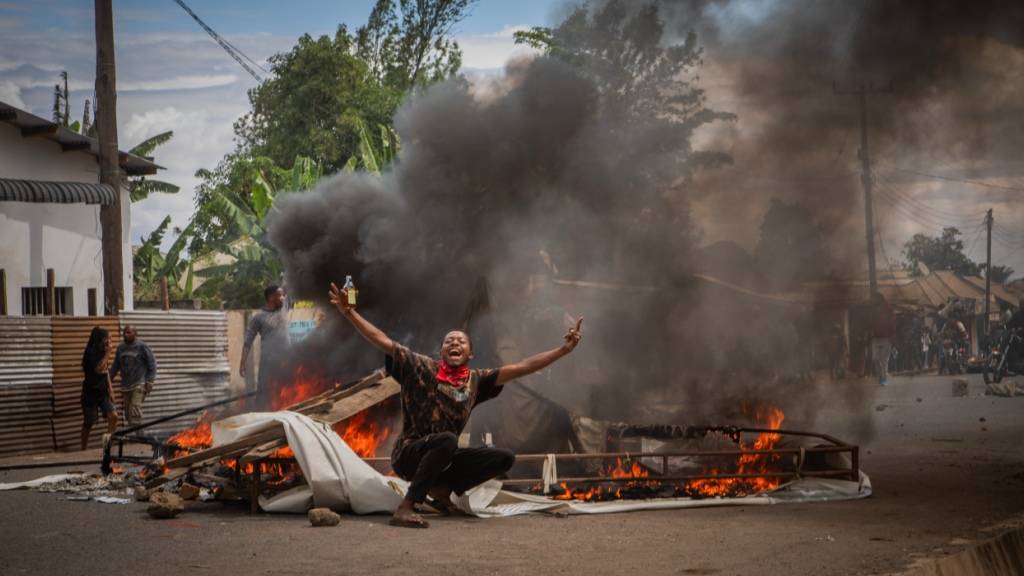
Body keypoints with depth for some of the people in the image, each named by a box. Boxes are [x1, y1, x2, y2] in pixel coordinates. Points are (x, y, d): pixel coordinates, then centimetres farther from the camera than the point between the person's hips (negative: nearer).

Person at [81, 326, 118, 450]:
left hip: (103, 391, 6)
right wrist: (107, 354, -23)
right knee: (88, 423, 3)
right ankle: (84, 450, 14)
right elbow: (99, 369, -29)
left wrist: (110, 388, 9)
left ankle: (108, 440, 0)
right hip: (91, 392, -6)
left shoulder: (101, 352, 7)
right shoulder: (91, 352, -16)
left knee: (113, 416, -12)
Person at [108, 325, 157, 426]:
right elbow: (116, 365, 17)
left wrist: (149, 381, -9)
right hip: (125, 386, 6)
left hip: (139, 384, -6)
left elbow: (152, 364, -3)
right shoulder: (120, 348, 8)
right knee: (128, 413, 7)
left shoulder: (142, 346, -6)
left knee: (135, 410, -18)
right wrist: (109, 378, 10)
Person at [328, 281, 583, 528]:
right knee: (447, 439, -37)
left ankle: (442, 487, 0)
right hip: (409, 453, -5)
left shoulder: (476, 380, 5)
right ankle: (405, 508, -33)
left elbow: (522, 367, 2)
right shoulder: (422, 368, -6)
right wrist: (349, 312, -23)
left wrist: (564, 349, -4)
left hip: (442, 457, 5)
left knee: (505, 458, -8)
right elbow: (383, 342, -13)